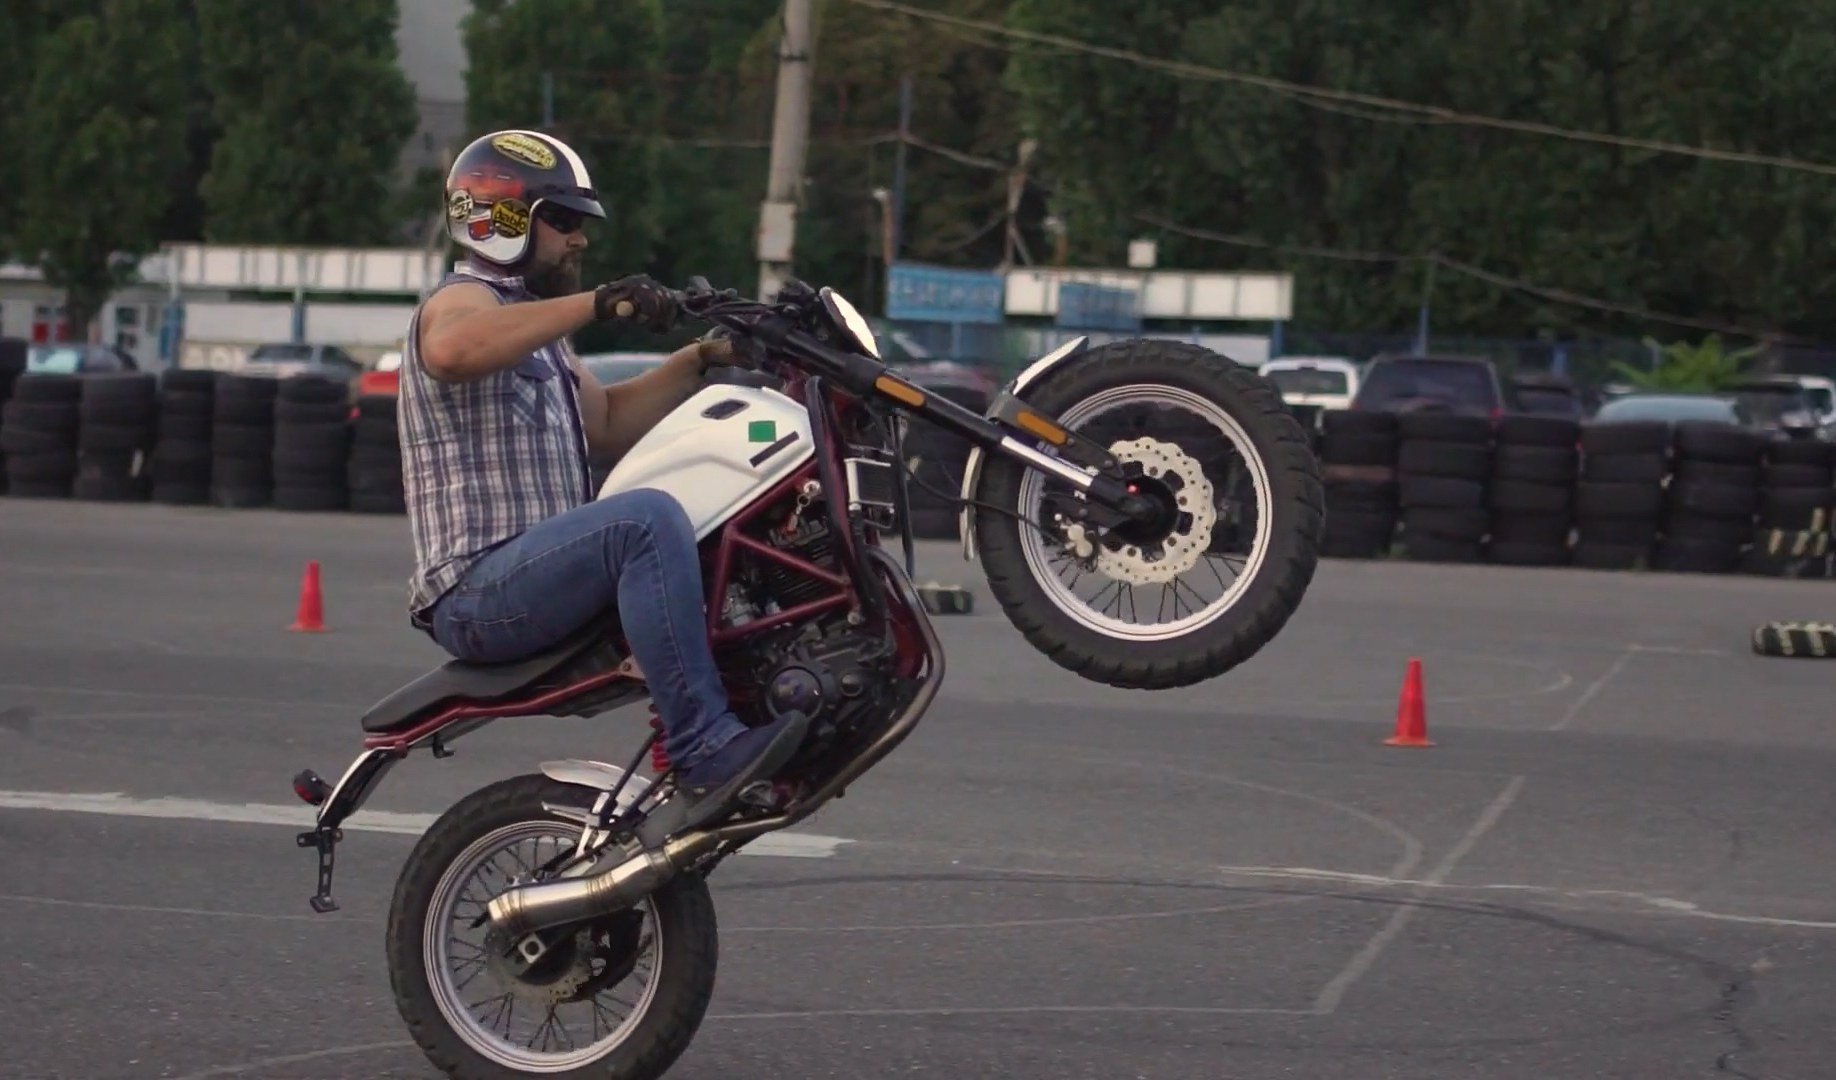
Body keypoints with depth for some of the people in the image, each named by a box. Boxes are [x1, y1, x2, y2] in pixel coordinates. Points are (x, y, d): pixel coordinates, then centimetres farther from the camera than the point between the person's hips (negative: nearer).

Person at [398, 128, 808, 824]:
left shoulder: (533, 324, 26)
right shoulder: (463, 299, -7)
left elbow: (607, 422, 29)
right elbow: (451, 349, -33)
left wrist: (700, 361, 16)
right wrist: (594, 305, -36)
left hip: (535, 572, 11)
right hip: (481, 587, -11)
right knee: (648, 519, -34)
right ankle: (704, 751, -40)